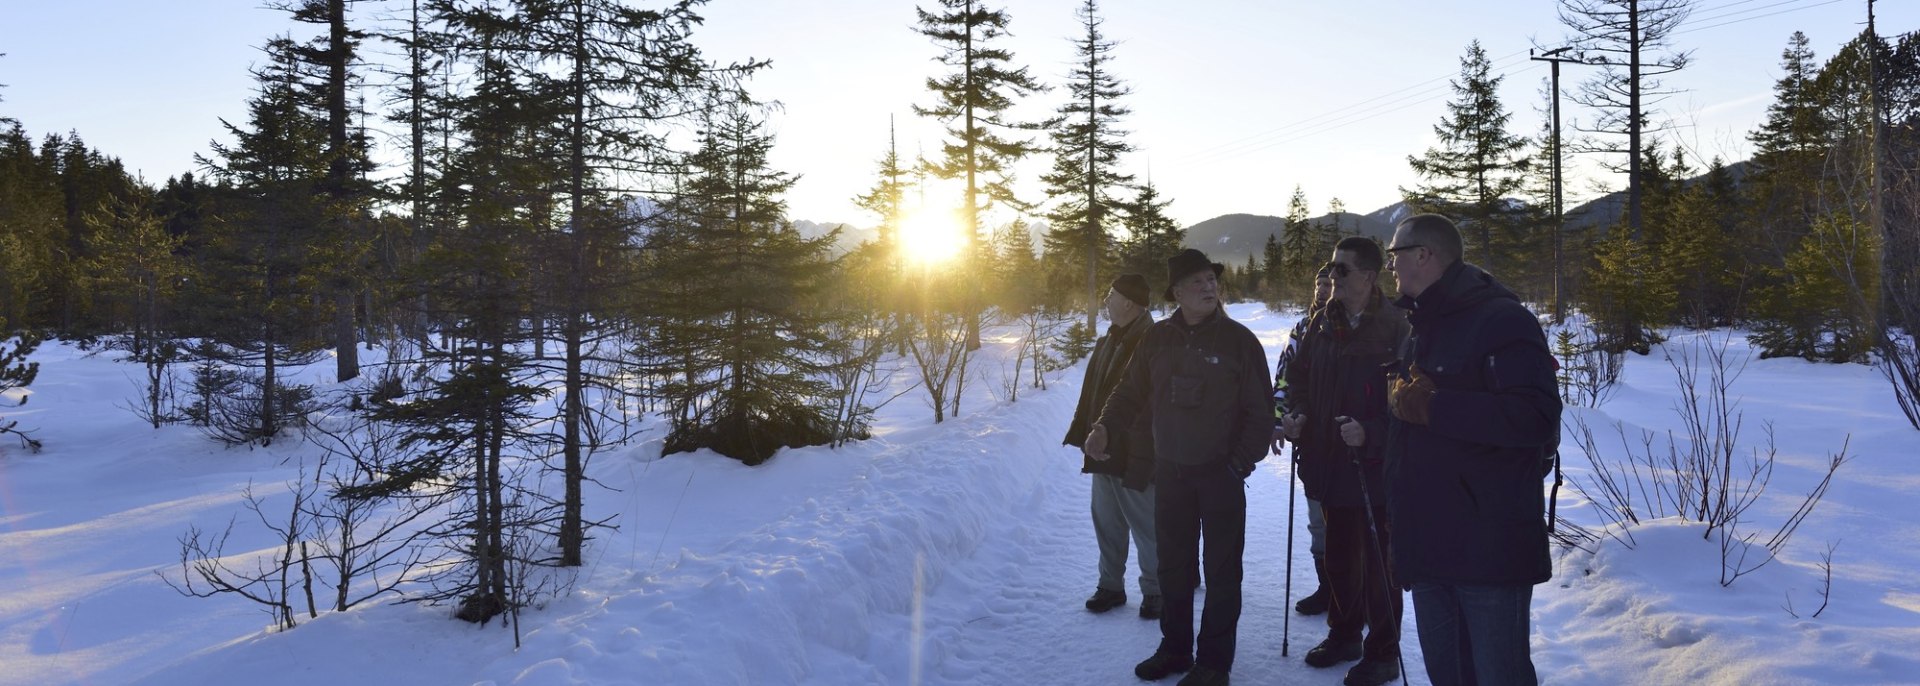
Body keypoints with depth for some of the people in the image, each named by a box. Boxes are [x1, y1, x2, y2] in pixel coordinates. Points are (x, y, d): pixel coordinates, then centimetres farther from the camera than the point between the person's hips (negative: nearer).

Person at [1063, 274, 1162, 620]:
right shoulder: (1108, 341, 11)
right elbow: (1090, 394, 15)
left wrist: (1141, 458, -22)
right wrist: (1082, 434, 12)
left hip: (1135, 457, -8)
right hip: (1104, 452, 8)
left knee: (1145, 526, 6)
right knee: (1106, 523, 17)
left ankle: (1154, 590, 22)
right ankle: (1110, 585, 31)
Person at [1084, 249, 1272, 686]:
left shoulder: (1239, 340, -8)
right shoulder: (1158, 338, 2)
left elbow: (1260, 409, -6)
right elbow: (1131, 391, 10)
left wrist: (1241, 463, -12)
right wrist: (1105, 426, -5)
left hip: (1221, 474, -3)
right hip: (1169, 471, 4)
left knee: (1221, 571, 4)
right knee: (1173, 566, 13)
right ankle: (1175, 648, 28)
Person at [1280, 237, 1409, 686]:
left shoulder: (1394, 328, -14)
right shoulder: (1324, 323, 6)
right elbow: (1300, 375, 16)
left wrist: (1370, 433, -26)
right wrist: (1298, 413, -1)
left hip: (1375, 468, -6)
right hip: (1329, 463, 6)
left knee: (1376, 563, 4)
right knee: (1339, 557, 19)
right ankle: (1344, 634, 36)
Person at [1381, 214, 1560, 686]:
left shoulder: (1501, 321, -12)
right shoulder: (1419, 326, 16)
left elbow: (1537, 418, -24)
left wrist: (1431, 406, -21)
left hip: (1489, 549, -8)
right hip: (1427, 544, 9)